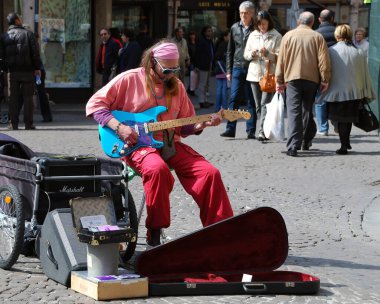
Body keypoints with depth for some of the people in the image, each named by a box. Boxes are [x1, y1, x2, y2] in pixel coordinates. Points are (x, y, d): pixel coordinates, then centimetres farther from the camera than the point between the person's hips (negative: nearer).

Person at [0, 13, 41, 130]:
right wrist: (37, 67, -3)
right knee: (28, 97, 0)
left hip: (13, 71, 3)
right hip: (28, 71, -3)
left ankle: (14, 123, 2)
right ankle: (28, 123, -2)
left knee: (13, 97, 5)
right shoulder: (28, 34, -3)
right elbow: (35, 53, -7)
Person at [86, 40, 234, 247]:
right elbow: (94, 104, -3)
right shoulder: (129, 79, -3)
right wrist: (119, 127, -15)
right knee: (158, 169, -39)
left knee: (210, 173, -17)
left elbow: (184, 126, 16)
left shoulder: (176, 85, 13)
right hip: (137, 144, -5)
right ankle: (153, 235, -26)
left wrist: (202, 124, -4)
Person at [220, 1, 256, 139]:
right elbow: (230, 51, 13)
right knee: (234, 98, -2)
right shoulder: (234, 28, 10)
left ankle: (251, 130, 6)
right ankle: (230, 129, 0)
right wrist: (229, 70, 9)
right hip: (238, 68, 3)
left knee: (252, 100, 2)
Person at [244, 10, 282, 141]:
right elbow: (245, 54, 14)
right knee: (258, 105, 8)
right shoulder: (253, 35, 13)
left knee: (265, 103, -15)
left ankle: (263, 131, -19)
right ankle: (265, 129, 16)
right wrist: (252, 54, -8)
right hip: (254, 73, 5)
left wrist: (267, 53, -20)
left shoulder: (276, 36, -1)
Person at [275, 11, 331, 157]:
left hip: (292, 78, -1)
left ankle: (293, 146, -18)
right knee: (307, 110, 17)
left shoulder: (288, 36, 4)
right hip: (312, 79, 1)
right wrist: (325, 80, 4)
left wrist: (279, 81, 10)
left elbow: (281, 60, 4)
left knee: (293, 112, -6)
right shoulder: (317, 37, 3)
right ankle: (306, 142, 25)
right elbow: (324, 60, -2)